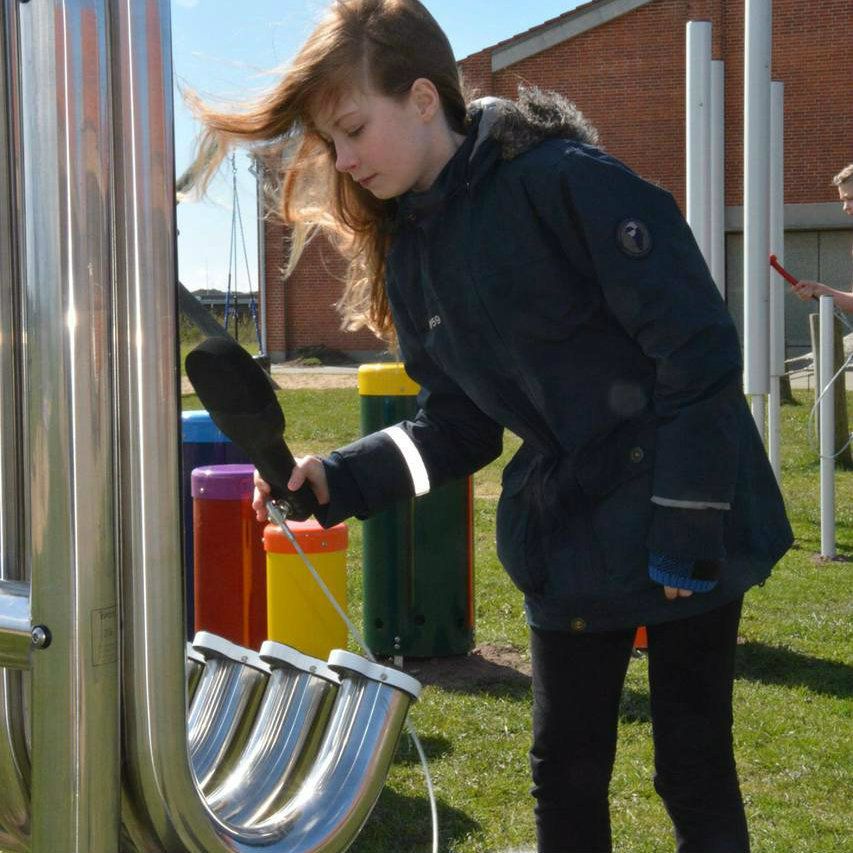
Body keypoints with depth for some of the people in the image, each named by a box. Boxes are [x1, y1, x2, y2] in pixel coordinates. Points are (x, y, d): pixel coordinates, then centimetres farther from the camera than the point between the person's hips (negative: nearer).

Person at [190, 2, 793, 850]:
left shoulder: (567, 180, -18)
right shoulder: (408, 248, 6)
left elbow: (700, 353, -20)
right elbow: (456, 426, 8)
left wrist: (686, 535, -21)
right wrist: (335, 478, -7)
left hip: (688, 533, -7)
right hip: (567, 541, 7)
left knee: (694, 773, 3)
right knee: (564, 774, 13)